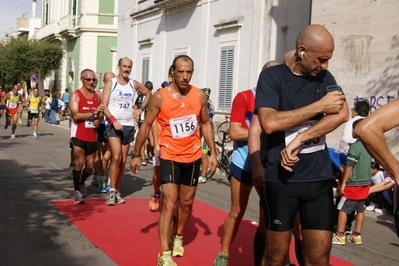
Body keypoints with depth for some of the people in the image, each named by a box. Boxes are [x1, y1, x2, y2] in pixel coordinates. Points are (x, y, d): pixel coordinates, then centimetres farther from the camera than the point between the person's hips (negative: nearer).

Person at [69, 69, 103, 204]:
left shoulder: (98, 96, 9)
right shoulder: (76, 95, -6)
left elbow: (101, 114, 20)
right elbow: (75, 115, -18)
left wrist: (99, 120, -3)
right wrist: (93, 112, -24)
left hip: (92, 136, 5)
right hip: (78, 135, -5)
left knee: (90, 166, 10)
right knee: (79, 162, -10)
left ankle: (81, 183, 37)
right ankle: (76, 190, 7)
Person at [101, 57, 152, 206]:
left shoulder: (134, 85, 8)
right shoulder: (110, 83, -3)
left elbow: (148, 94, 25)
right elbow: (104, 106, -9)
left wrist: (141, 109, 12)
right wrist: (114, 120, -22)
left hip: (128, 126, 4)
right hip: (113, 125, -4)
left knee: (123, 160, 8)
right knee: (116, 157, -18)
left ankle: (117, 191, 18)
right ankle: (112, 191, -8)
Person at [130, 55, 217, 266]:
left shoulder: (200, 96, -6)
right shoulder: (160, 97, -15)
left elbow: (206, 123, 7)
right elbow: (146, 125, -6)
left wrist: (213, 152, 3)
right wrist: (136, 155, -5)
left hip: (193, 157, 4)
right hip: (169, 157, -4)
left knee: (187, 202, 16)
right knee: (169, 203, -9)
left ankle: (178, 237, 40)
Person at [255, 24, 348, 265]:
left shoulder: (325, 78, 9)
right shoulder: (272, 76, -3)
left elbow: (342, 114, -8)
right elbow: (270, 123, -19)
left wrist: (298, 140, -18)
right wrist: (320, 106, -14)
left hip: (320, 178, 4)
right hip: (282, 179, -3)